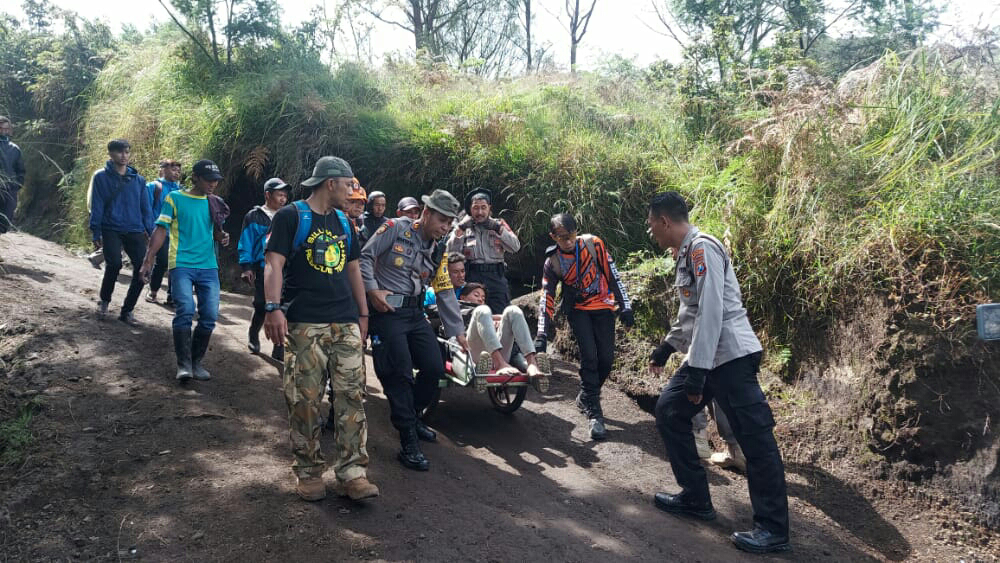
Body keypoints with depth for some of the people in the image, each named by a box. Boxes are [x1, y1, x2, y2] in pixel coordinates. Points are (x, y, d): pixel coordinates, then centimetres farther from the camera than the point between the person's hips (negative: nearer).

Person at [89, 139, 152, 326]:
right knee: (114, 263, -22)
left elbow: (146, 208, 14)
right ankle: (104, 301, 7)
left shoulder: (138, 180, 13)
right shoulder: (101, 177, 4)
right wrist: (96, 233, -4)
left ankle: (127, 311, 7)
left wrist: (149, 230, 5)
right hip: (111, 229, -3)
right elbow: (96, 206, 2)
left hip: (135, 231, 3)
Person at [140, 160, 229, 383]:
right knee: (185, 310, -18)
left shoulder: (214, 202, 14)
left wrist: (222, 237, -3)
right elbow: (161, 230, -1)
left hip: (208, 266, 4)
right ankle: (184, 364, -11)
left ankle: (196, 362, 14)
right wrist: (148, 260, -9)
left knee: (210, 315, -1)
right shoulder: (175, 198, 2)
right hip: (182, 264, -4)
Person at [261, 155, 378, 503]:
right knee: (305, 400, -2)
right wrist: (274, 308, -22)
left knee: (351, 395, -2)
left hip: (346, 323, 6)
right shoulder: (291, 216, 0)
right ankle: (308, 473, 12)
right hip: (304, 324, -5)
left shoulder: (343, 222, 20)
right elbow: (274, 264, -9)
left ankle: (352, 473, 0)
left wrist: (363, 314, 20)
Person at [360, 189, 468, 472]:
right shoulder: (395, 229, -6)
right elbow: (365, 256, -8)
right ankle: (409, 443, -5)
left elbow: (445, 293, 14)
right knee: (399, 373, -11)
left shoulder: (437, 252, 13)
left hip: (416, 313, 7)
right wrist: (372, 289, -17)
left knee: (435, 368, 2)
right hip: (387, 311, -7)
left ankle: (411, 416, 28)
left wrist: (458, 331, 13)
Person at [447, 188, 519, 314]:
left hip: (496, 276, 0)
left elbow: (516, 246, 0)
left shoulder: (499, 224, 13)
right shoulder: (464, 226, 12)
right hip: (472, 277, 0)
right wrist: (461, 228, -6)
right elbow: (451, 252, 0)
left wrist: (497, 228, -6)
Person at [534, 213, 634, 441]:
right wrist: (542, 334, -16)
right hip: (578, 311, -1)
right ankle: (594, 414, -9)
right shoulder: (552, 263, -11)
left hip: (603, 307, 1)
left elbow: (613, 275, -7)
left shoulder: (593, 244, -13)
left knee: (606, 358, -2)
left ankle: (586, 397, 24)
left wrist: (625, 307, -8)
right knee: (589, 357, -15)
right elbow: (547, 298, -9)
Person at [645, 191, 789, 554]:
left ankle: (773, 529, 4)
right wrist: (665, 347, 32)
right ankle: (695, 499, 20)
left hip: (731, 357, -11)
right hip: (705, 357, 11)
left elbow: (711, 311, -22)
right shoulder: (686, 252, 16)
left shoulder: (702, 247, -15)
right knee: (669, 411, 12)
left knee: (755, 438, -5)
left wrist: (696, 371, -23)